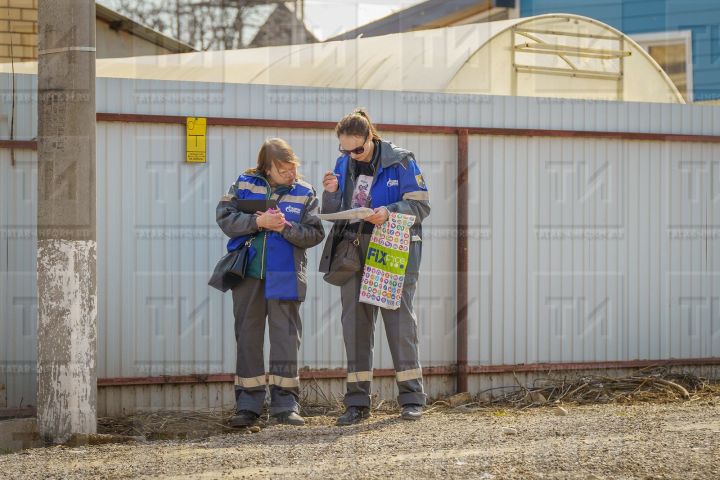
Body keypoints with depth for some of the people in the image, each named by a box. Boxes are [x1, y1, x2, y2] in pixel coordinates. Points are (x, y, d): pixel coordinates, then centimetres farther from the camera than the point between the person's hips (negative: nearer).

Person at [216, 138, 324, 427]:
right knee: (248, 337, 4)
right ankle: (248, 405, 10)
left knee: (286, 337, -1)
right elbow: (225, 218, -4)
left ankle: (285, 403, 6)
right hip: (248, 273, 1)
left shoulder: (305, 193, 4)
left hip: (285, 276, -1)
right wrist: (259, 222, -15)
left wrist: (286, 227, -18)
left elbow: (315, 235, -3)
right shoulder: (244, 185, 4)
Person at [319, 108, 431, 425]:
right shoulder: (343, 165, 10)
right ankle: (357, 402, 8)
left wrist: (390, 212, -22)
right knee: (354, 322, 3)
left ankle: (411, 398, 4)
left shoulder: (400, 162, -5)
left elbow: (421, 205, -7)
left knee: (399, 317, -3)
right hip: (354, 253, 5)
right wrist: (331, 193, -7)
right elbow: (334, 214, 13)